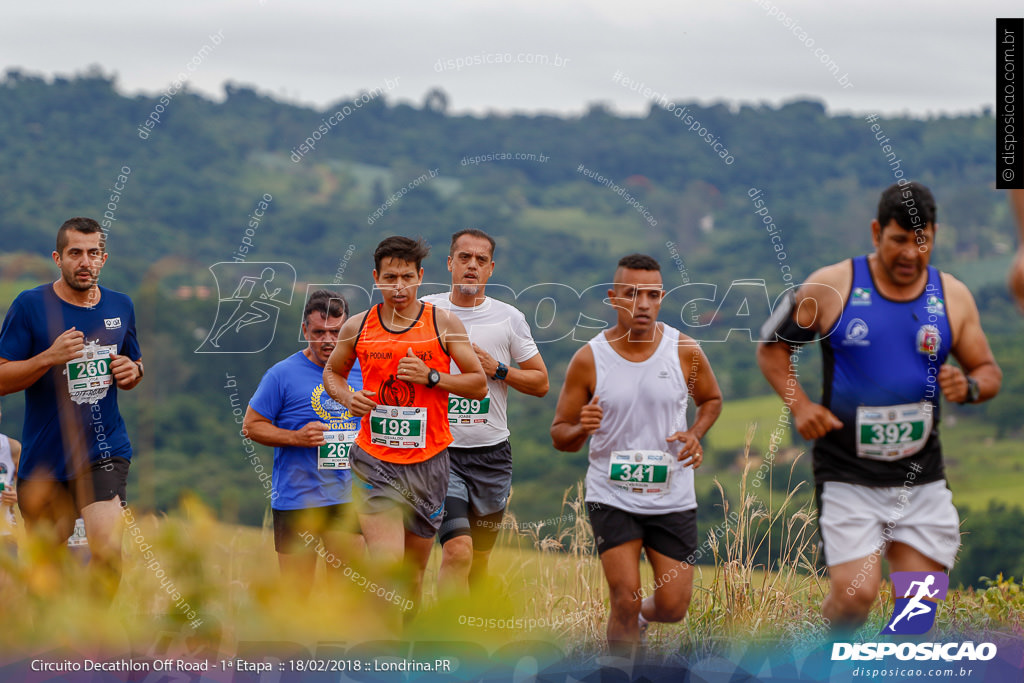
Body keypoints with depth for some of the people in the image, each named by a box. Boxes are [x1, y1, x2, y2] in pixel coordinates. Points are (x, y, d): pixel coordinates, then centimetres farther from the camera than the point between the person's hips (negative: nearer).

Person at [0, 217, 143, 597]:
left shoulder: (120, 307, 8)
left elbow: (135, 365, 24)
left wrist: (132, 372, -1)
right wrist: (50, 357, -21)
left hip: (103, 451, 1)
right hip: (44, 457, -1)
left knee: (107, 545, -20)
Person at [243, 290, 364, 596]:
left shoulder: (361, 371, 8)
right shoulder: (283, 374, -5)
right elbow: (251, 426, -2)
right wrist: (296, 437, -15)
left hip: (348, 498, 3)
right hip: (296, 499, -3)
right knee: (296, 591, 2)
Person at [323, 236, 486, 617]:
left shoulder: (444, 324, 1)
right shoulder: (357, 327, 3)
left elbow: (479, 386, 3)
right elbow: (331, 373, 20)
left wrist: (432, 376, -13)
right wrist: (347, 397, -2)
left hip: (428, 460, 1)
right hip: (374, 460, -1)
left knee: (414, 572, 10)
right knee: (386, 565, -18)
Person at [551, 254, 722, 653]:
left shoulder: (684, 351, -5)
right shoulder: (589, 359, -8)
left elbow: (711, 399, 15)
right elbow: (560, 436, 0)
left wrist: (695, 434, -6)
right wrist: (582, 429, -24)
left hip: (672, 497, 2)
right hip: (612, 496, -2)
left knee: (673, 608, 4)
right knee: (624, 600, -14)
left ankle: (641, 617, 40)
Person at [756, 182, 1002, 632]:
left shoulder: (953, 298, 5)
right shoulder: (831, 287, -4)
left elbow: (988, 372, 12)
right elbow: (772, 346, 6)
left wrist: (969, 387, -11)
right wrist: (798, 404, -10)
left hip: (922, 479, 3)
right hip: (848, 476, -3)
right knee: (856, 593, -16)